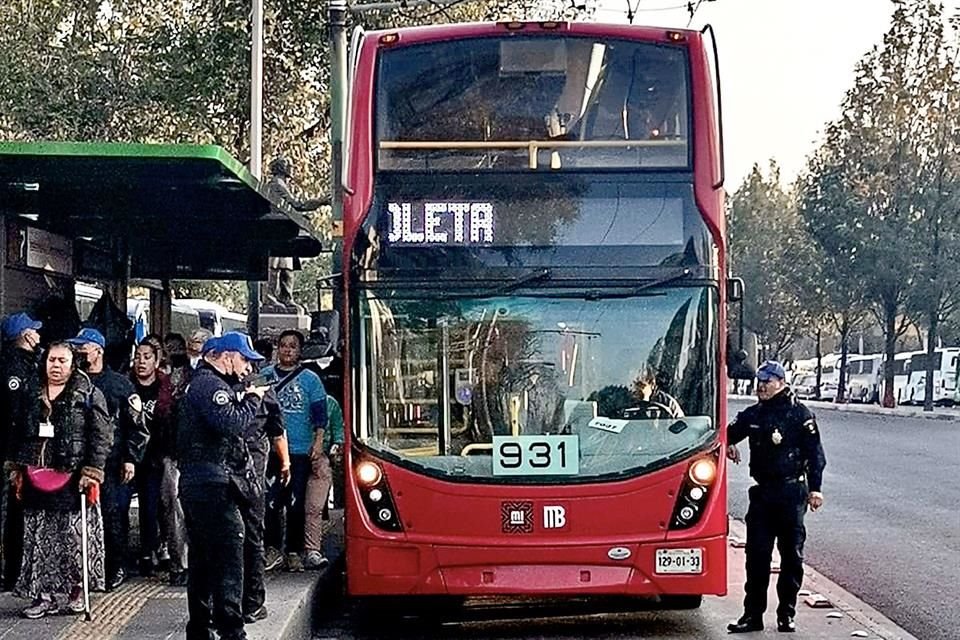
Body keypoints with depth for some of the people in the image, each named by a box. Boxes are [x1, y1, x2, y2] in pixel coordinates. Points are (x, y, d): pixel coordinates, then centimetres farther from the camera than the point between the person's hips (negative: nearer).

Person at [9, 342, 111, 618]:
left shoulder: (89, 395, 0)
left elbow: (101, 435, -6)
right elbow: (19, 434, 20)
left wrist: (92, 470, -13)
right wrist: (18, 468, 14)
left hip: (72, 478, -4)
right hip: (36, 478, 4)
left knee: (74, 536, -2)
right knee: (39, 538, 4)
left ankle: (76, 590, 12)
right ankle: (45, 595, 11)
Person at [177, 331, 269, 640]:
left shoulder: (200, 382, 22)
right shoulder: (211, 385, -12)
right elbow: (233, 425, -23)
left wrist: (243, 400, 9)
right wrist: (253, 399, -9)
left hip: (195, 484, 11)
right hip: (214, 486, -11)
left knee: (202, 558, 15)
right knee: (228, 559, -10)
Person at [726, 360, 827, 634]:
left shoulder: (799, 413, -4)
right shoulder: (752, 415, 9)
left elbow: (815, 452, -4)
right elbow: (729, 433, 21)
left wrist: (815, 488, -10)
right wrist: (728, 445, -2)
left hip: (792, 491, -4)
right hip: (762, 492, 4)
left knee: (792, 555, 2)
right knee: (756, 555, 2)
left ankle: (786, 614, 11)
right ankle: (753, 614, 7)